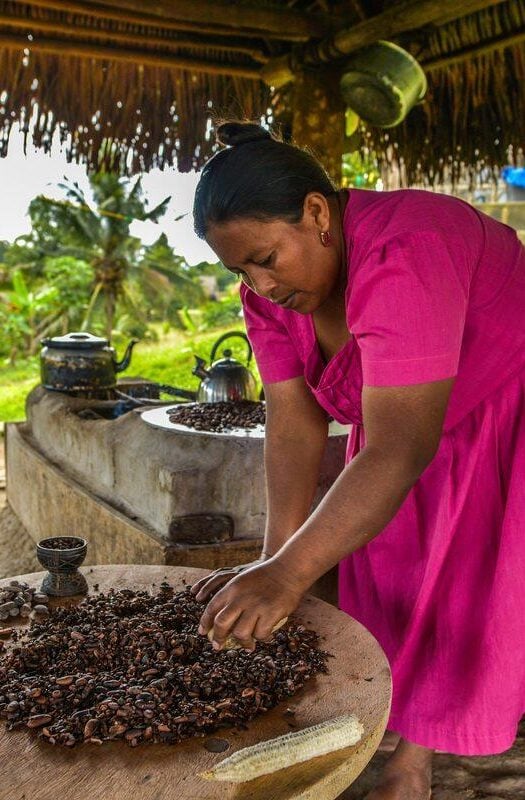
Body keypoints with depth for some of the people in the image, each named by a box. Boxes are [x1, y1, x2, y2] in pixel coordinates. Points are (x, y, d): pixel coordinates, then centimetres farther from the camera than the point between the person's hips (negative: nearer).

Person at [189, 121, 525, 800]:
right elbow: (294, 419, -15)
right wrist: (276, 555, -24)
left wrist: (290, 574, -46)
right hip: (403, 420, 7)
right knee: (389, 574, 7)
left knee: (464, 591, -3)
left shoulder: (400, 258, -37)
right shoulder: (271, 288, -12)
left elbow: (399, 449, -43)